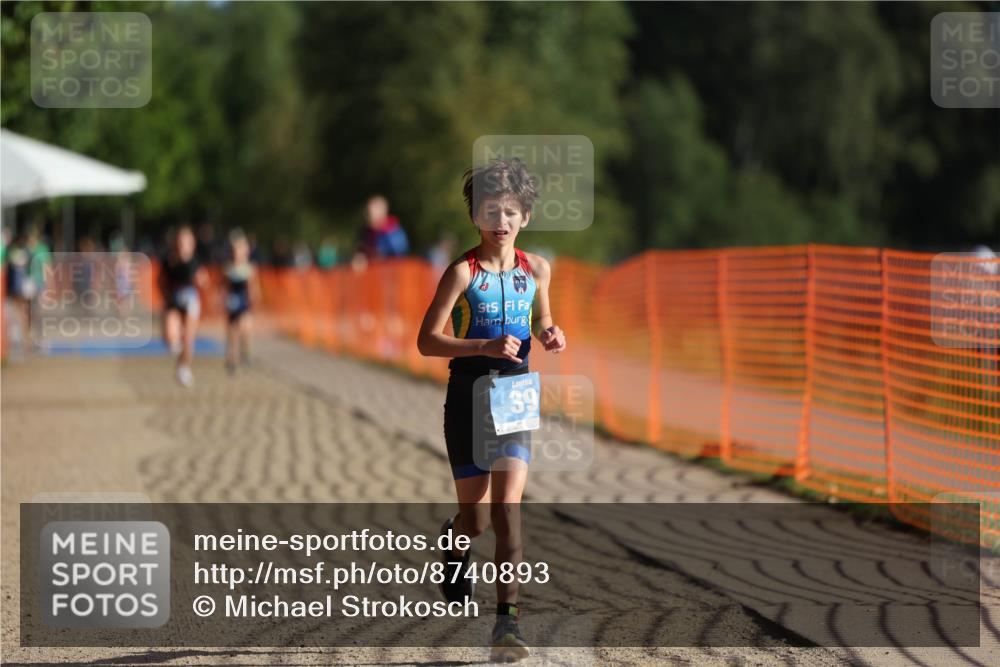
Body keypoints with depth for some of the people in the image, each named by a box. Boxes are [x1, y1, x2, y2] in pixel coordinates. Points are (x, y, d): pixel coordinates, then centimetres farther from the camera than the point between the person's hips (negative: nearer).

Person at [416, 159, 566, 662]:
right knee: (476, 518, 8)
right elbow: (427, 341, -12)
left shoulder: (536, 270, 4)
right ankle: (453, 542, 46)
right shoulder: (463, 272, -9)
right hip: (469, 397, -2)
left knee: (507, 507, -13)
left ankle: (507, 621, -14)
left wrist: (550, 337, -2)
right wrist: (486, 347, -25)